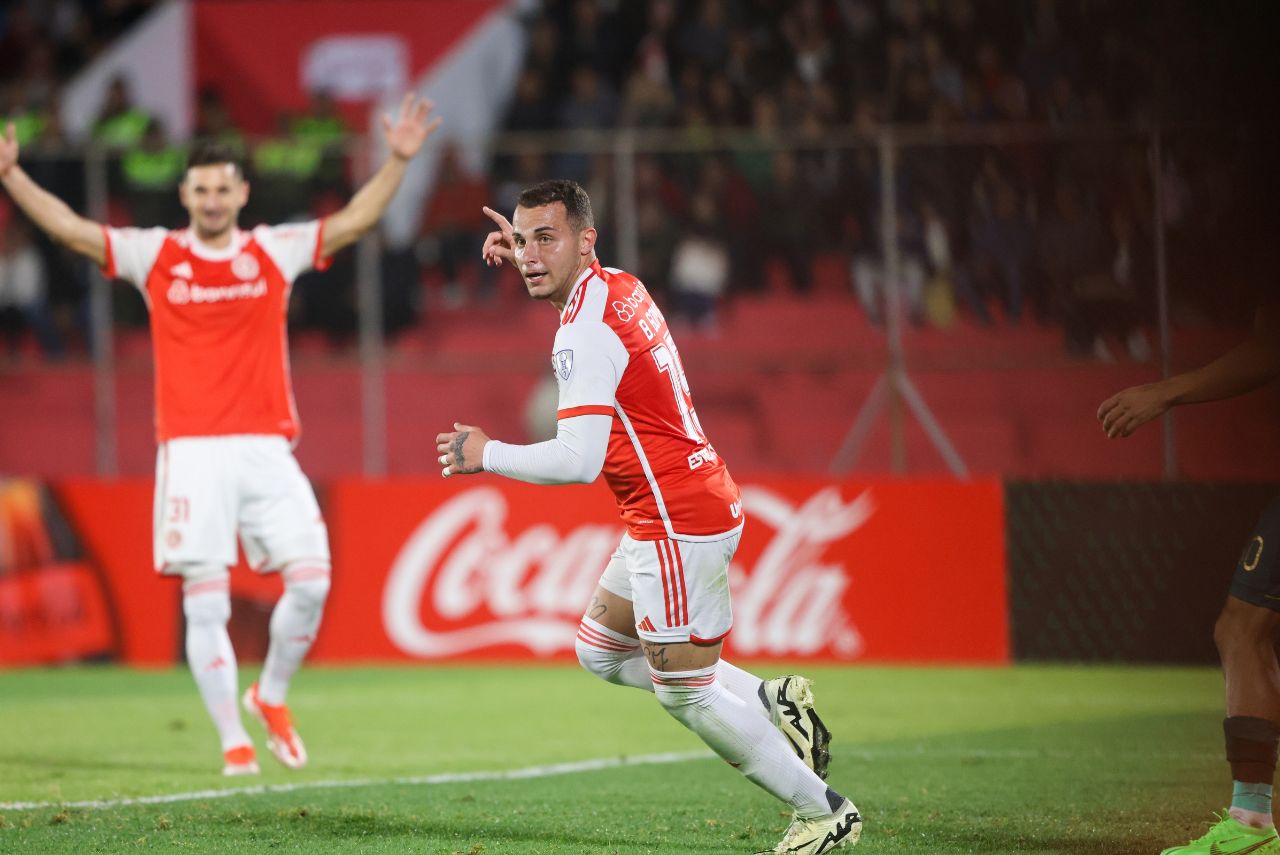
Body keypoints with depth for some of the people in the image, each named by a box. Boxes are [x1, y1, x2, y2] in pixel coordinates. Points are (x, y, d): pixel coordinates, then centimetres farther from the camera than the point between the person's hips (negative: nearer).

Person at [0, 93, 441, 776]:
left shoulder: (274, 251, 8)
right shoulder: (154, 255, 5)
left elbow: (355, 220, 7)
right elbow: (70, 229, 2)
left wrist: (398, 160, -3)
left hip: (267, 448, 2)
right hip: (192, 451, -2)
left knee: (311, 580, -7)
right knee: (206, 603, -6)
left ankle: (271, 695, 18)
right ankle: (232, 740, 3)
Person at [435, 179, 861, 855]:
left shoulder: (585, 334, -20)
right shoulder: (620, 286, 9)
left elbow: (578, 460, -26)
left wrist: (487, 455, -13)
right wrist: (520, 253, 28)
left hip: (674, 526, -10)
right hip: (702, 504, 10)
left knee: (686, 693, -1)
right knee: (600, 651, 19)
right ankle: (774, 704, 18)